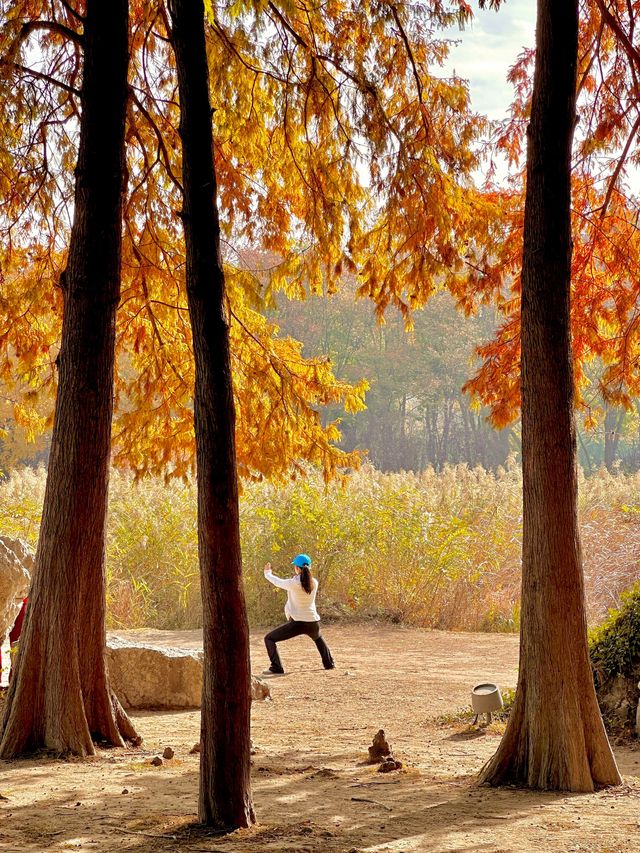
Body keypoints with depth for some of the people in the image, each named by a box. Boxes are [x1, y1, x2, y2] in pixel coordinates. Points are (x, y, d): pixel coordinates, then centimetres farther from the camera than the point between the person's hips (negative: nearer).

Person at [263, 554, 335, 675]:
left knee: (269, 639, 5)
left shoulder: (293, 583, -14)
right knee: (318, 638, 40)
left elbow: (277, 582, 3)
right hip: (313, 622, 5)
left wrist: (267, 573, 23)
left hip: (298, 623, -5)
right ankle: (329, 663, 36)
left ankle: (276, 668, -7)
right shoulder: (314, 582, -1)